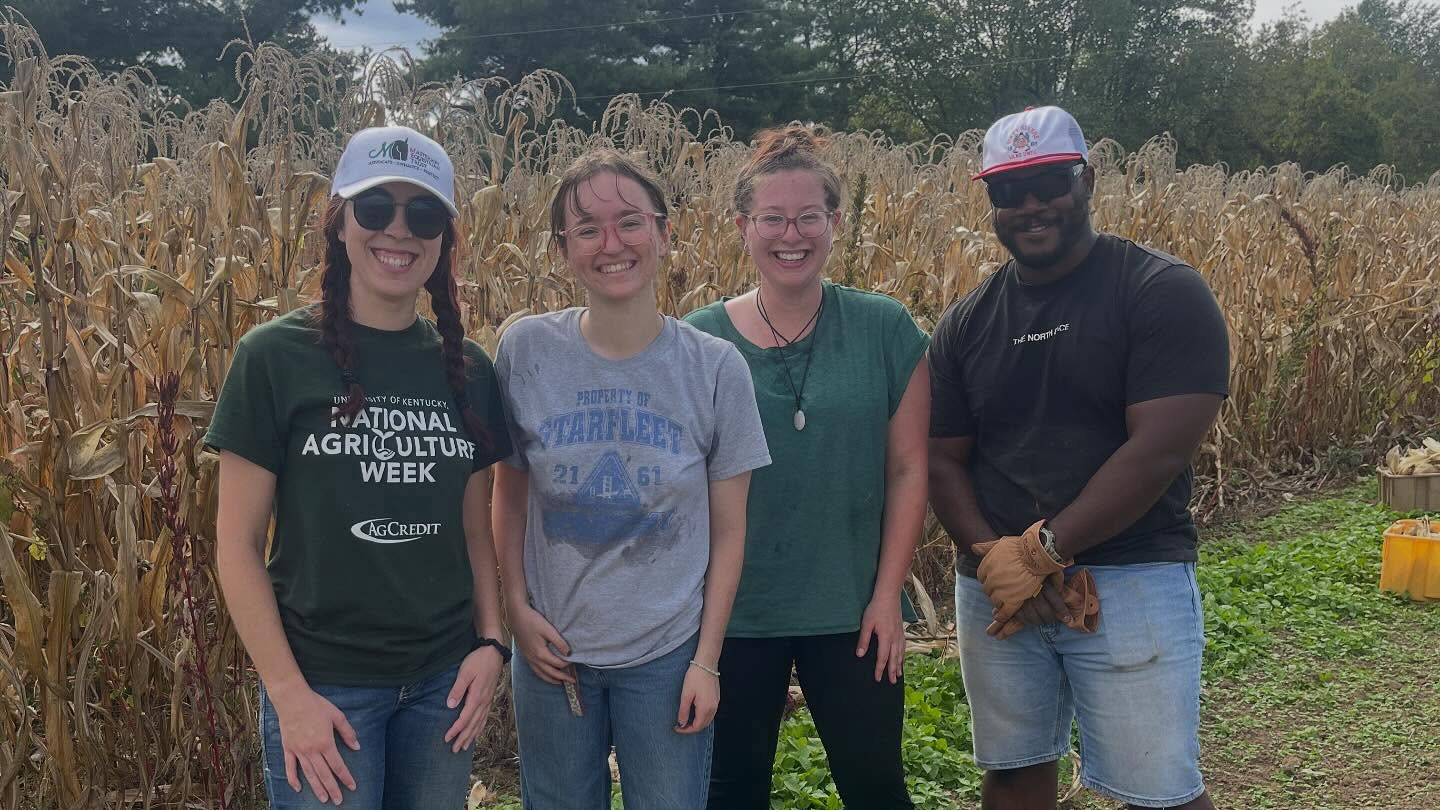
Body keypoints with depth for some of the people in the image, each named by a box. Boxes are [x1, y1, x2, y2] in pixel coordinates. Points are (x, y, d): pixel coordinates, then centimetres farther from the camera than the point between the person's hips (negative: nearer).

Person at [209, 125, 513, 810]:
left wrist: (491, 641, -2)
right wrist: (288, 693, -12)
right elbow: (237, 543, -8)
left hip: (443, 680, 4)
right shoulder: (274, 357, -9)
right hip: (323, 684, -4)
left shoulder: (466, 371, 3)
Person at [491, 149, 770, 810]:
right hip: (552, 650, 1)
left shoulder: (715, 368, -9)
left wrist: (706, 660, -4)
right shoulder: (525, 351, -7)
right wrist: (517, 609, -4)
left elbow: (727, 531, -3)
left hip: (668, 654, -1)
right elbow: (508, 495, 4)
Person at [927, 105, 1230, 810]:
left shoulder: (1163, 292, -8)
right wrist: (997, 560, -12)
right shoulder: (964, 325, 7)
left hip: (1132, 581, -4)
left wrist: (1040, 551, -18)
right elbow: (944, 462, 6)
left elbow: (1161, 448, -17)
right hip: (994, 587, 5)